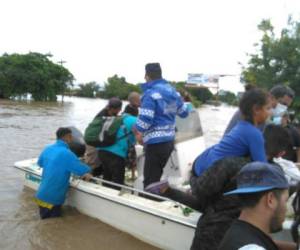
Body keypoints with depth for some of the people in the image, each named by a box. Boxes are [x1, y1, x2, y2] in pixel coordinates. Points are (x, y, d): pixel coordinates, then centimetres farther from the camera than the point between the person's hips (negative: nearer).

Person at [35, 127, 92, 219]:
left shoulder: (47, 149, 2)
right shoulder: (66, 153, -20)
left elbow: (40, 163, 22)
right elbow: (84, 171, -19)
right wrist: (88, 170, 3)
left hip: (41, 194, 7)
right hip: (52, 198, -7)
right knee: (56, 215, 11)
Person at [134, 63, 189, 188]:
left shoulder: (151, 93, -14)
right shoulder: (172, 91, 11)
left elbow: (145, 119, -21)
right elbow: (184, 113, 19)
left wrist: (138, 132, -1)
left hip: (155, 143, -9)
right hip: (169, 141, 9)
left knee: (150, 181, -1)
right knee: (156, 178, 22)